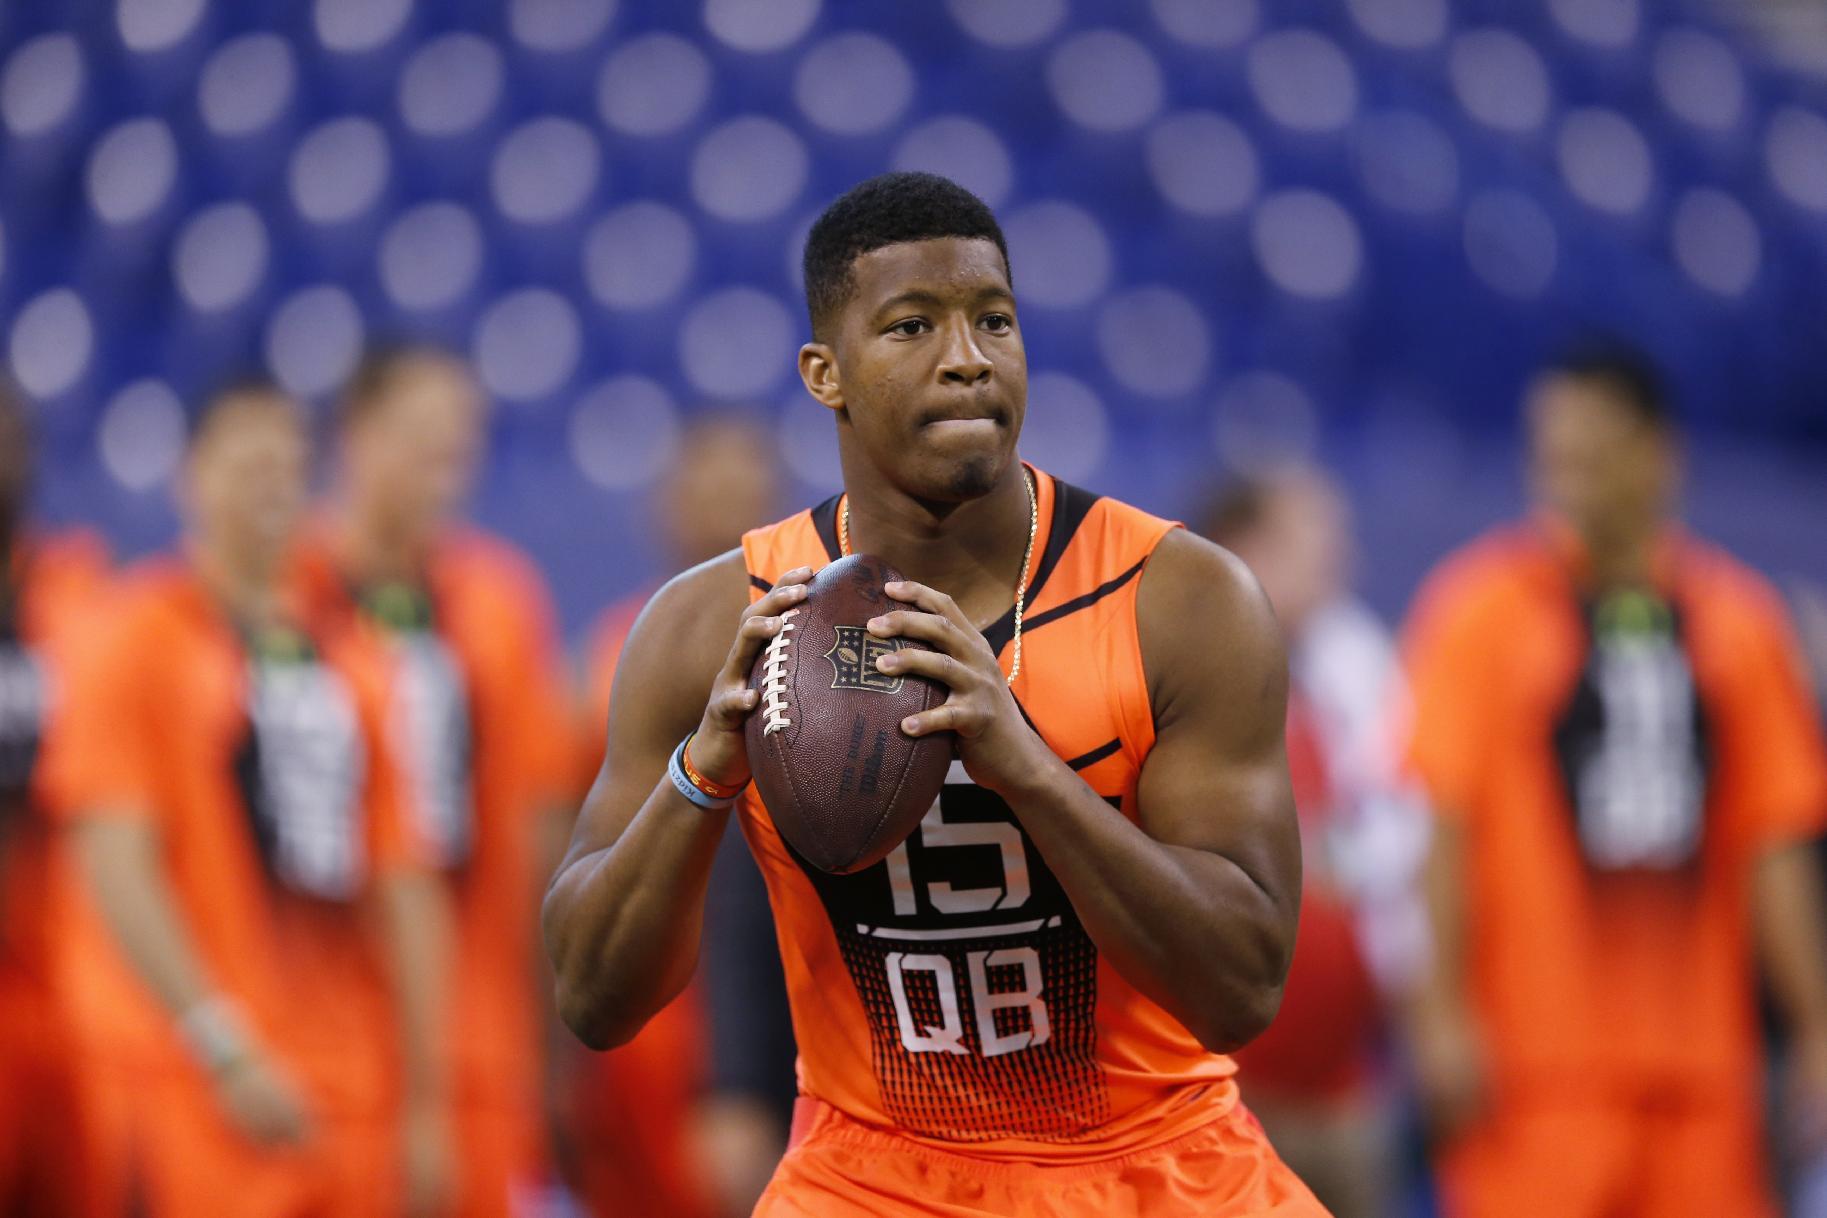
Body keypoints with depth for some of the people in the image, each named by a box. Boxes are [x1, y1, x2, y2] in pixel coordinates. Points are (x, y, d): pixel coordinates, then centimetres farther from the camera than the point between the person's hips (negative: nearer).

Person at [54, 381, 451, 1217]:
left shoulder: (346, 670, 17)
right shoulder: (140, 640, -1)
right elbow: (115, 867, -9)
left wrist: (422, 1101, 12)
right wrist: (227, 1051, -17)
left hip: (351, 1092, 6)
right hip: (209, 1086, -6)